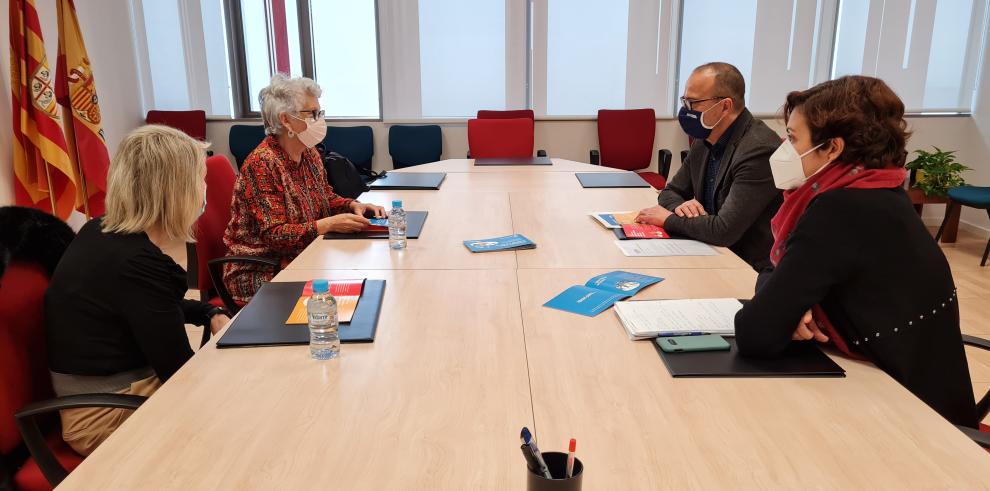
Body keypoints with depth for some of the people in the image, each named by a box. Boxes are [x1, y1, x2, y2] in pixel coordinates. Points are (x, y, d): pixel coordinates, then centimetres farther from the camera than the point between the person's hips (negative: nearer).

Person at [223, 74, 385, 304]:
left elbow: (327, 197, 18)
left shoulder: (310, 155, 5)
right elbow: (273, 235, -22)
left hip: (303, 258, 7)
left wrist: (354, 206, -4)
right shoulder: (261, 164, -19)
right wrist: (330, 224, -32)